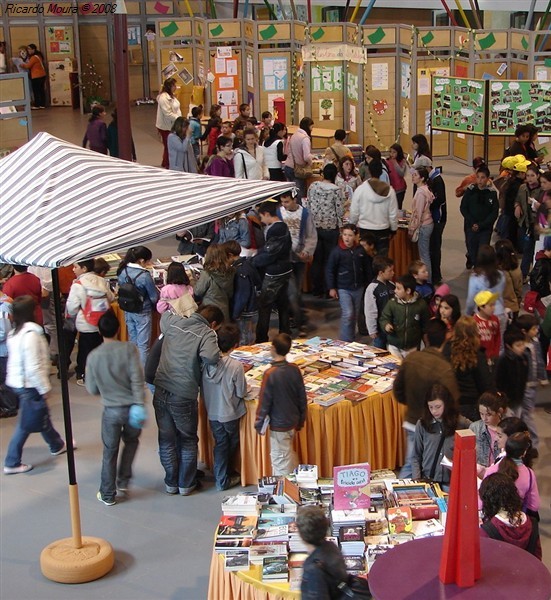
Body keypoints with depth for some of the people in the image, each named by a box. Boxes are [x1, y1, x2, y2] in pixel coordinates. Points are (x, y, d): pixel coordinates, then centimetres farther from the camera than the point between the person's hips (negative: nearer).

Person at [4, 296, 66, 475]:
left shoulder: (15, 332, 4)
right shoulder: (30, 333, -24)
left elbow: (20, 359, 10)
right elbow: (33, 367, -25)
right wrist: (44, 388, -15)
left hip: (17, 381, 9)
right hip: (28, 385, -9)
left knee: (42, 416, 25)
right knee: (26, 424, 3)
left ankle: (57, 445, 44)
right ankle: (12, 463, 12)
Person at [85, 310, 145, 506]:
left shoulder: (93, 356, -5)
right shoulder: (129, 349, -10)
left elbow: (92, 389, 2)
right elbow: (137, 379, -18)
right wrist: (139, 404, -17)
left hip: (111, 410, 0)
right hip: (132, 407, 0)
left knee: (110, 452, 13)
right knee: (131, 442, 27)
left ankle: (108, 495, 22)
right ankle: (123, 481, 27)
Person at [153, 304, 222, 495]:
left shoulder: (173, 322, 5)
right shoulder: (207, 333, -11)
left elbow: (164, 315, 28)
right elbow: (210, 357, -28)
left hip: (161, 391, 5)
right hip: (183, 397, -4)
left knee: (166, 440, 18)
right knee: (188, 441, 17)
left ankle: (171, 483, 30)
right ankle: (186, 484, 26)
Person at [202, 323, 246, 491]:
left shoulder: (208, 362, -12)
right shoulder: (236, 366, -25)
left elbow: (202, 387, -1)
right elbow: (241, 392, -15)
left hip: (212, 412, 3)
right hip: (230, 413, -3)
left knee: (220, 444, 19)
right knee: (231, 444, 17)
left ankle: (220, 475, 24)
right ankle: (224, 480, 28)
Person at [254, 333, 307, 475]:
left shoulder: (270, 374, -23)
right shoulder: (295, 370, -6)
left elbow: (264, 401, -16)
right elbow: (302, 397, 3)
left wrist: (259, 424, -2)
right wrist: (301, 420, 16)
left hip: (278, 425, -6)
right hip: (293, 421, 6)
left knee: (280, 460, 7)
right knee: (288, 454, 24)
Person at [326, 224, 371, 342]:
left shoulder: (361, 250, -2)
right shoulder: (337, 251, -12)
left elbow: (365, 268, 11)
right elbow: (329, 270, -8)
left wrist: (365, 283, 15)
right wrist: (331, 288, -9)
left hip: (358, 288, 4)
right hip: (343, 289, -4)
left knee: (355, 315, 14)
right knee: (348, 314, -13)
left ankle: (351, 338, 29)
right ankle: (345, 340, -3)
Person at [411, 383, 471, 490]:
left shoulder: (461, 423, 2)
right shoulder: (422, 424, 5)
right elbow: (416, 457, 10)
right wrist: (416, 480, -1)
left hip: (451, 483, -1)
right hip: (427, 480, 1)